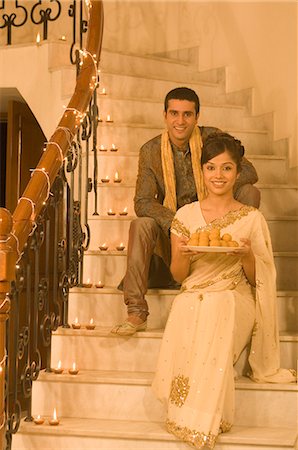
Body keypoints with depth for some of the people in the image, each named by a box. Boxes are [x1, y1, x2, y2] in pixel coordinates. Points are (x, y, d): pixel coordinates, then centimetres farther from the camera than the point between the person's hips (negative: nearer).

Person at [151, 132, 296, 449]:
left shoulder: (252, 219, 5)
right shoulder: (186, 216, 9)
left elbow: (257, 280, 7)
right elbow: (178, 276, 10)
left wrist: (247, 257, -14)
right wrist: (183, 254, -11)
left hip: (234, 299, -1)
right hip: (193, 297, 2)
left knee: (216, 313, -35)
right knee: (186, 313, -33)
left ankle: (201, 424, -25)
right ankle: (202, 423, -21)